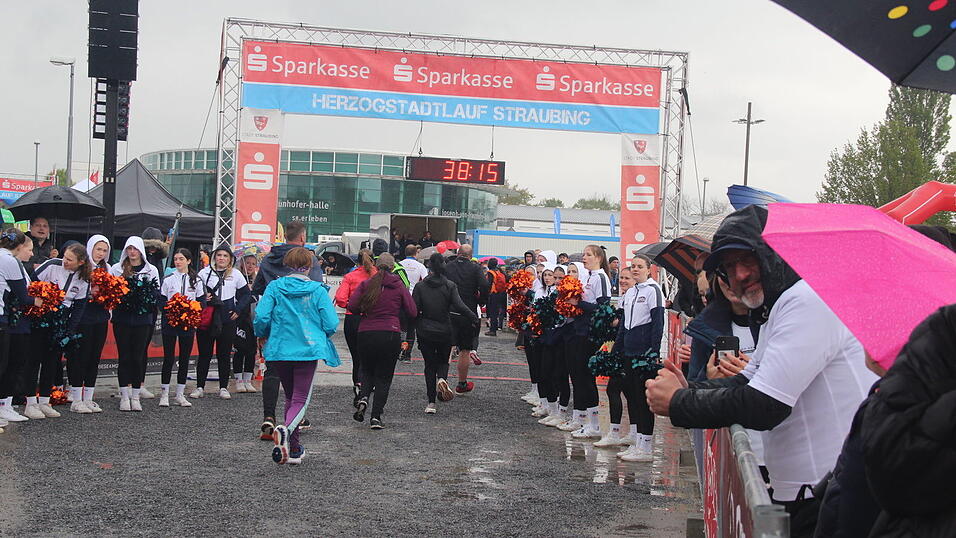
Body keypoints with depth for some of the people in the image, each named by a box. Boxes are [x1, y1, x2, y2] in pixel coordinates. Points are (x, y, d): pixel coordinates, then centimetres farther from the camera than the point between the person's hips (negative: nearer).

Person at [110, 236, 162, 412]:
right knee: (124, 356, 1)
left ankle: (135, 396, 10)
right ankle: (124, 396, 8)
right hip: (122, 318, 0)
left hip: (142, 318, 0)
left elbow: (157, 295, 7)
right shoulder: (116, 269, 7)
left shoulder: (151, 270, 8)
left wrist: (147, 294, -14)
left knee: (138, 357, 2)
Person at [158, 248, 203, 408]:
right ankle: (164, 394, 6)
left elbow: (202, 301, 7)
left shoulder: (196, 280, 7)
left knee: (185, 358, 5)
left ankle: (180, 394, 13)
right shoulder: (168, 279, 4)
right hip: (170, 321, -1)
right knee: (168, 357, -1)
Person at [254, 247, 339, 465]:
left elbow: (261, 317, -8)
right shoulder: (318, 290, -4)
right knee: (301, 399, 1)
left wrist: (262, 335, 13)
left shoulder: (275, 287, -1)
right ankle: (286, 429, -31)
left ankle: (293, 448, 20)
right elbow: (331, 324, -7)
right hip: (308, 350, -3)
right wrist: (320, 337, 15)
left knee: (291, 396, 19)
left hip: (279, 350, 3)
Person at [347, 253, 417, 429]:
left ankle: (363, 398, -5)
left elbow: (352, 306, -5)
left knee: (368, 370, 22)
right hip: (391, 334, -1)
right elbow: (413, 313, 1)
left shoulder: (366, 284, 4)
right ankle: (376, 417, 1)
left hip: (366, 334, 1)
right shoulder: (399, 286, 3)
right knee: (384, 376, 7)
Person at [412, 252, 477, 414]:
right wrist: (474, 318, -2)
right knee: (443, 361, 19)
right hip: (445, 332, 0)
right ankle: (442, 379, -16)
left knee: (429, 364, 9)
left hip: (425, 332, 0)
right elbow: (459, 306, -14)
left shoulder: (420, 286, -5)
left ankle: (431, 403, 4)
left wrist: (414, 327, 8)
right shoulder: (450, 286, -5)